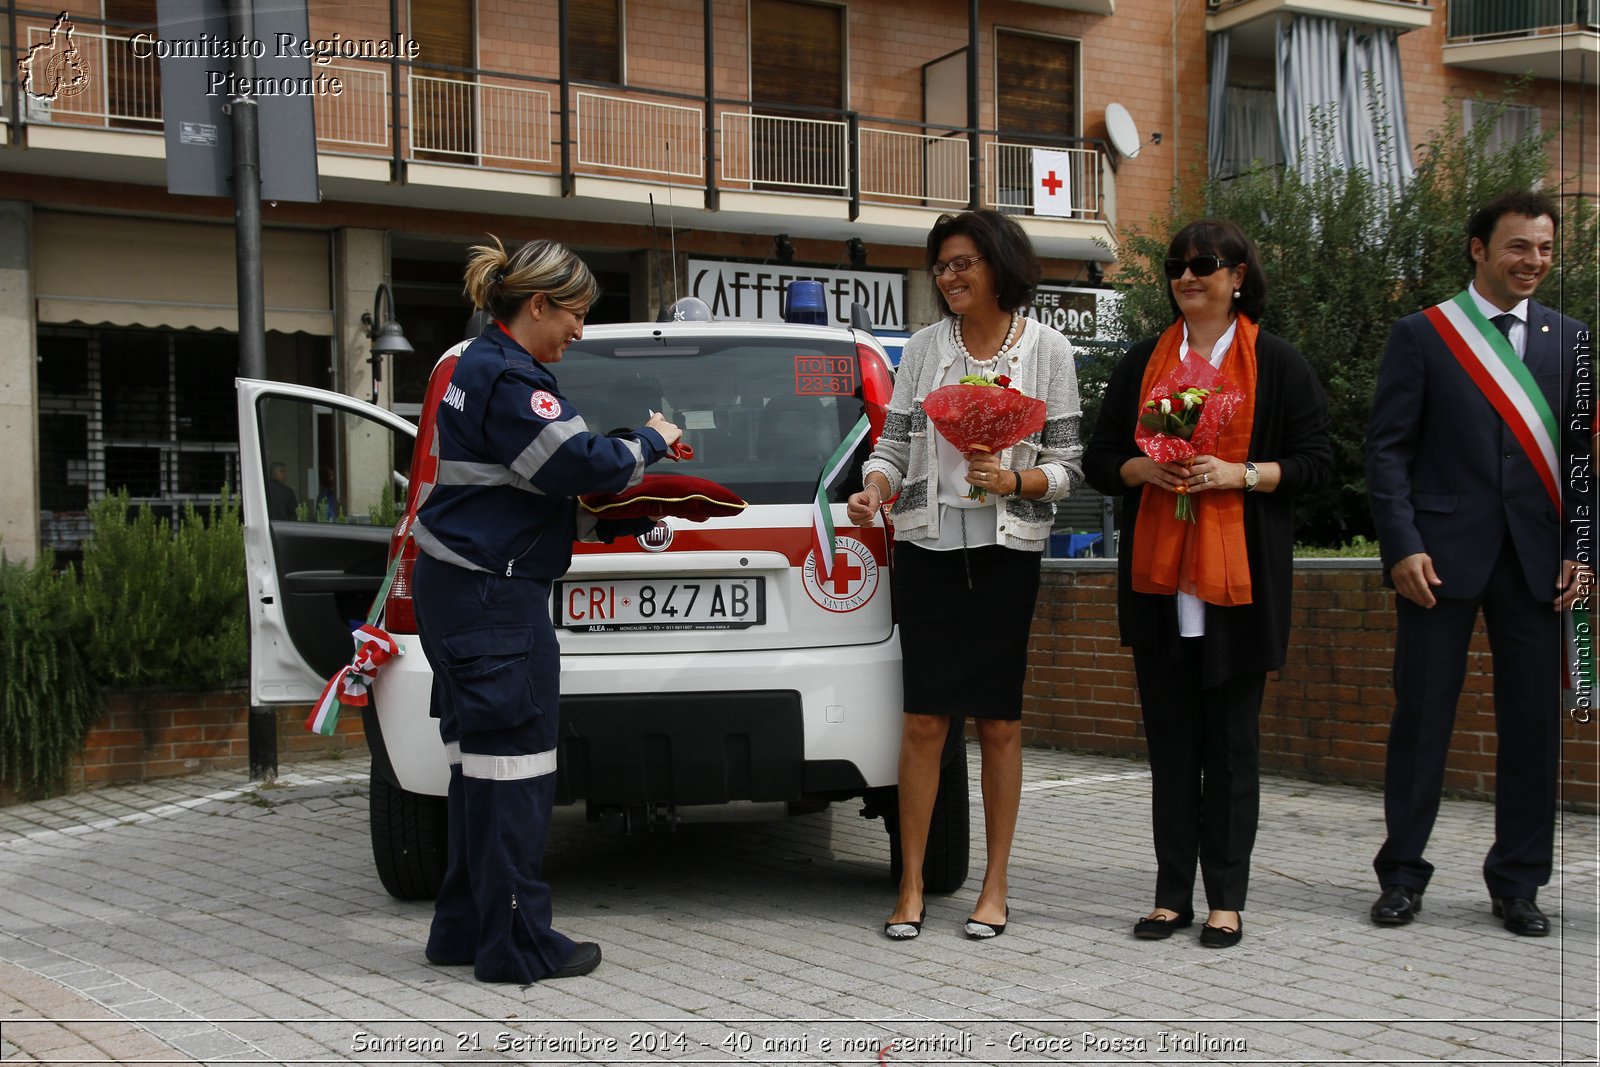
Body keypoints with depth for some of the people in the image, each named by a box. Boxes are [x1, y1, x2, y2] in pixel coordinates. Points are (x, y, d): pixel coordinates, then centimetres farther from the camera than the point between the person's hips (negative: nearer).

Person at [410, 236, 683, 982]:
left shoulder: (483, 367, 19)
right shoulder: (507, 378, -15)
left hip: (461, 586, 11)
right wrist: (652, 442, -2)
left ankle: (465, 928, 23)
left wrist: (609, 521, 11)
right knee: (512, 761, -6)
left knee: (481, 759, 15)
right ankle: (516, 945, 1)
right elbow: (581, 464, -20)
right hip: (492, 594, -11)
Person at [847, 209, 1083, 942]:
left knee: (998, 721, 3)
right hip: (927, 546, 1)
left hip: (1006, 551, -1)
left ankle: (996, 885, 15)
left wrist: (1014, 481, -15)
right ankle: (911, 886, 9)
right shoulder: (925, 347, 8)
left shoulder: (1047, 350, 3)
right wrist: (873, 489, -13)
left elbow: (1067, 466, 3)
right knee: (925, 719, -1)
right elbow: (894, 444, 7)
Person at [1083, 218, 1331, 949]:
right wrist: (1146, 468, -9)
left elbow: (1315, 463, 0)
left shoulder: (1278, 363, 4)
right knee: (1170, 739, 6)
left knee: (1232, 741, 1)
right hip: (1158, 576, 3)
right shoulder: (1143, 362, 12)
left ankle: (1226, 900, 9)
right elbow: (1100, 461, 11)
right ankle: (1172, 895, 13)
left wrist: (1240, 473, -15)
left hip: (1239, 577, -3)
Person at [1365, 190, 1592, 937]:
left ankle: (1518, 883, 18)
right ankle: (1402, 874, 15)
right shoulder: (1421, 335, 2)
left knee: (1533, 720, 5)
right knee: (1422, 715, 3)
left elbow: (1581, 454, 11)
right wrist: (1403, 546, -11)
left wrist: (1580, 550, 1)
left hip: (1536, 559, 3)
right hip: (1442, 557, -3)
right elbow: (1387, 448, -2)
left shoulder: (1569, 340, 11)